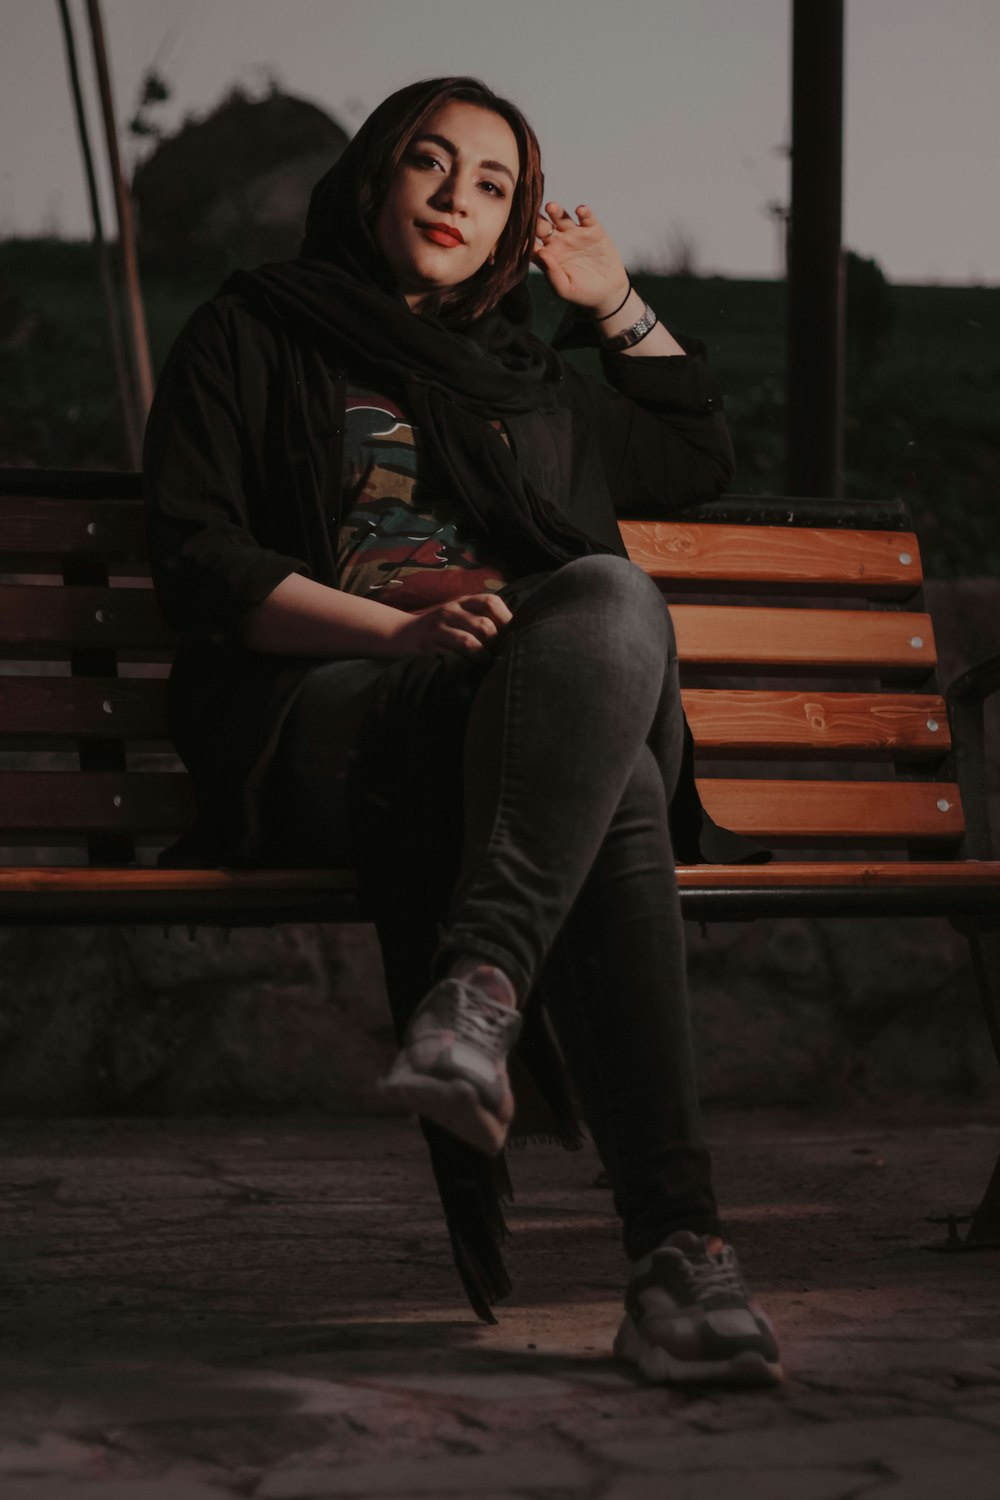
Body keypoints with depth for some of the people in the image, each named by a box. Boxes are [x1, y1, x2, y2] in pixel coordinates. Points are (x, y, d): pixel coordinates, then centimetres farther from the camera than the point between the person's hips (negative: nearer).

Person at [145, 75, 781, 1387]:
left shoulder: (528, 380, 32)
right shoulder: (251, 336, 17)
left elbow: (701, 457, 46)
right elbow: (198, 563, 2)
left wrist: (616, 306, 34)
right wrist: (396, 628, -13)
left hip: (537, 717, 4)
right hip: (331, 719, -4)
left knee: (613, 597, -36)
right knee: (613, 787, -37)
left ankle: (483, 983, -52)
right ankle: (676, 1241, -49)